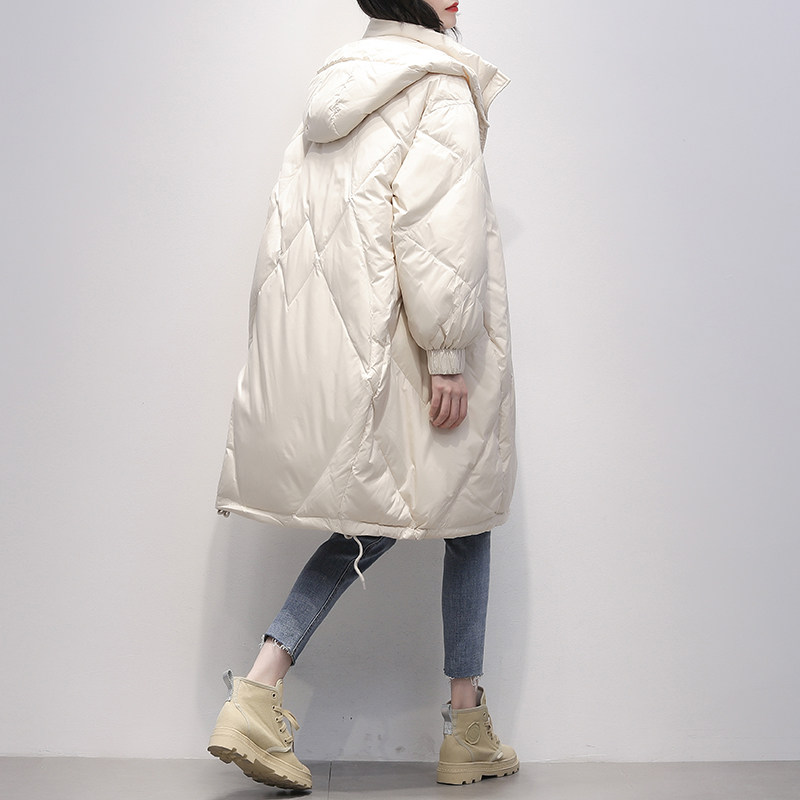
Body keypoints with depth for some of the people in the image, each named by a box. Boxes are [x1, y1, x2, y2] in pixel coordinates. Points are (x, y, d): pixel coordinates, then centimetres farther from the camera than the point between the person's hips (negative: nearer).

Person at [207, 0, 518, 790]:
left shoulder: (337, 85, 17)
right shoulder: (441, 87, -7)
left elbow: (294, 227, 16)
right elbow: (438, 225, -18)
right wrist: (450, 352, -17)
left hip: (322, 347, 8)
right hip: (400, 345, -7)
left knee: (374, 520, 15)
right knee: (464, 513, 9)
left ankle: (258, 691, 2)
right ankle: (469, 732, 19)